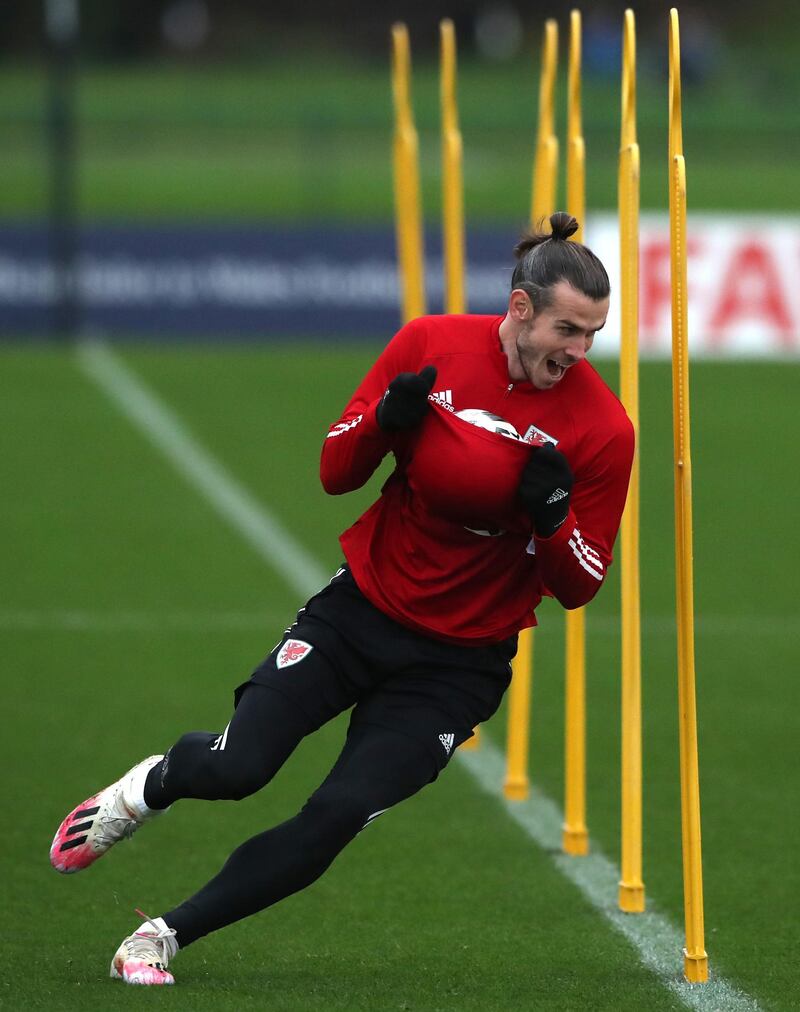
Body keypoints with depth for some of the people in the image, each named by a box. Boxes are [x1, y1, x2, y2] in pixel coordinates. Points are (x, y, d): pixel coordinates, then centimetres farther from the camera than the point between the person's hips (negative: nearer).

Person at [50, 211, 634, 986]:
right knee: (238, 767, -14)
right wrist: (384, 421, -21)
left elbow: (579, 587, -6)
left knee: (335, 819, -12)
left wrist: (553, 518, -26)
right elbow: (336, 472, 0)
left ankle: (166, 936, 5)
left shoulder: (601, 428, -13)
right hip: (363, 607, 1)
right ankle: (143, 792, 22)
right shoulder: (431, 345, -8)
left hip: (459, 662, -1)